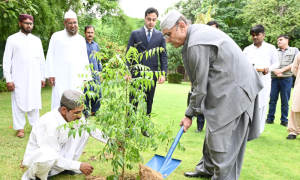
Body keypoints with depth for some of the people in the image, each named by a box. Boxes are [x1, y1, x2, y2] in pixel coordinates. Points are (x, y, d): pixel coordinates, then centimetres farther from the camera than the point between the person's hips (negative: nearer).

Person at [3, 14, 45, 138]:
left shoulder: (36, 40, 11)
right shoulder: (12, 39, 2)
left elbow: (42, 60, 14)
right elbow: (7, 60, -1)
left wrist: (42, 77, 10)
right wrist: (8, 79, -7)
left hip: (35, 78, 3)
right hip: (18, 78, -2)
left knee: (34, 102, 6)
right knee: (19, 102, 1)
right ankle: (20, 128, 9)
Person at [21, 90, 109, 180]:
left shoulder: (71, 115, -12)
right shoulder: (51, 123, -33)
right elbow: (52, 157, -27)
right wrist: (79, 166, -24)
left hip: (57, 156, 8)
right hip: (36, 158, -8)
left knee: (84, 130, -5)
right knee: (46, 155, -44)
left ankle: (66, 168, 7)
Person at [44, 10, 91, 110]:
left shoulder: (81, 39, 13)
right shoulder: (56, 37, 4)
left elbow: (85, 60, 14)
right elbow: (50, 57, 3)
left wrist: (85, 77, 10)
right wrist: (50, 75, -3)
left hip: (77, 79, 3)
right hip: (60, 78, -3)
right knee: (59, 104, -5)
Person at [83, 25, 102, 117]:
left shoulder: (96, 45, 16)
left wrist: (99, 71, 16)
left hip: (95, 73, 5)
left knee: (97, 93, 2)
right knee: (86, 92, -4)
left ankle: (95, 110, 15)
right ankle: (86, 111, 8)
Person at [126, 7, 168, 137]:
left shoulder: (160, 35, 8)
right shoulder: (135, 34, 4)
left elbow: (163, 56, 6)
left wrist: (163, 73, -4)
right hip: (136, 74, -1)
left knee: (148, 103, 8)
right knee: (133, 102, 1)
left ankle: (145, 128, 19)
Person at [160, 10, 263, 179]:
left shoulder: (196, 45, -23)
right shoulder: (198, 31, 8)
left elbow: (200, 85, -17)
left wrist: (190, 114, -6)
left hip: (233, 91, -11)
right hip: (227, 86, 11)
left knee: (221, 138, -5)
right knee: (213, 131, 19)